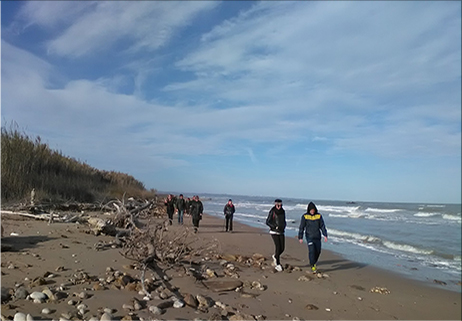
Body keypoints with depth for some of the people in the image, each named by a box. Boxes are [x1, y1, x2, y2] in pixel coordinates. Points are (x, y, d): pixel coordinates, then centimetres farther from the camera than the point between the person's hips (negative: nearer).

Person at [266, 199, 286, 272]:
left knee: (282, 248, -1)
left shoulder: (283, 211, 6)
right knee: (278, 247, -14)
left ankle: (275, 256, 31)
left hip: (281, 232, 5)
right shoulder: (272, 212, -10)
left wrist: (284, 226, 0)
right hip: (273, 231, -5)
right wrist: (275, 227, -17)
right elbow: (267, 222, -9)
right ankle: (278, 265, -1)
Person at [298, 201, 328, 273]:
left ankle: (313, 263, 30)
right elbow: (301, 227, -3)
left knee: (318, 251, 4)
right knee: (311, 251, -13)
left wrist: (325, 235, -7)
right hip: (309, 236, -3)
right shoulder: (305, 216, -6)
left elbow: (322, 226, 3)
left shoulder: (319, 216, 1)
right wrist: (300, 238, -6)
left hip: (317, 237, 3)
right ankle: (313, 266, 2)